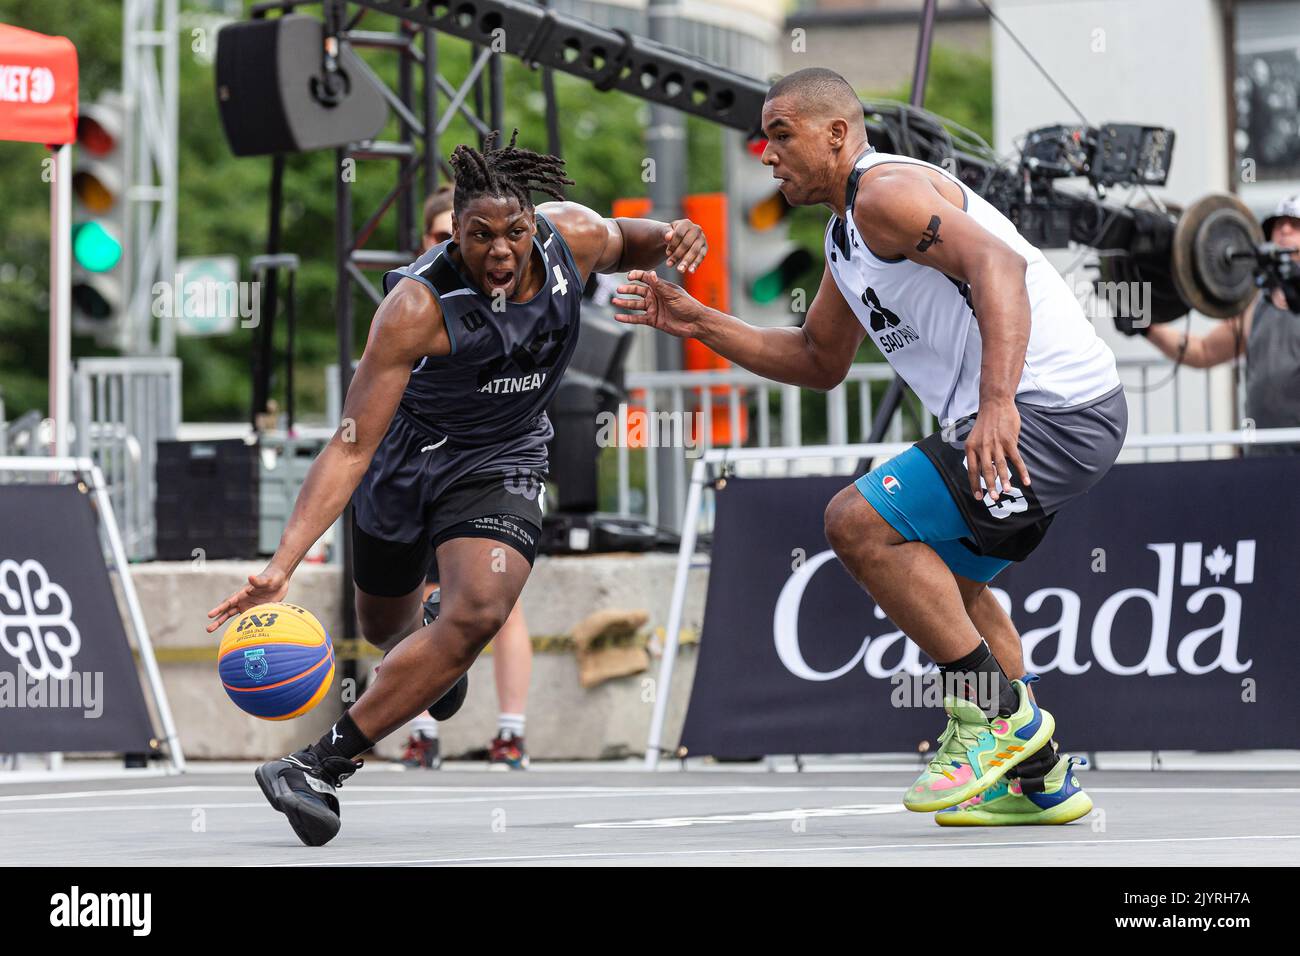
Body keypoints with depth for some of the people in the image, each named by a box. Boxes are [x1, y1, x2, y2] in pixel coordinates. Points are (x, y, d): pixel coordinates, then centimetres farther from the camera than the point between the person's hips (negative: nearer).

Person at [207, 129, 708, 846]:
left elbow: (626, 247, 11)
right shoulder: (418, 304, -31)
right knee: (385, 626, 22)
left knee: (479, 613, -27)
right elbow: (351, 445, -32)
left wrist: (669, 238, -15)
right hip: (406, 454, -1)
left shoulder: (574, 235, -18)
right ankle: (423, 656, 64)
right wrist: (282, 563, -41)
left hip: (501, 463, 1)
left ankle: (321, 765, -21)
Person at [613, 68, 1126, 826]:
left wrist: (998, 404, -39)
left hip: (1052, 410, -11)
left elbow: (999, 266, -27)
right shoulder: (848, 237, 22)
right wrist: (699, 323, 24)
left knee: (861, 523, -16)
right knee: (942, 579, 26)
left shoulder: (886, 192, -11)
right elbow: (821, 363, 33)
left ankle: (998, 709, -11)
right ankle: (1039, 777, 26)